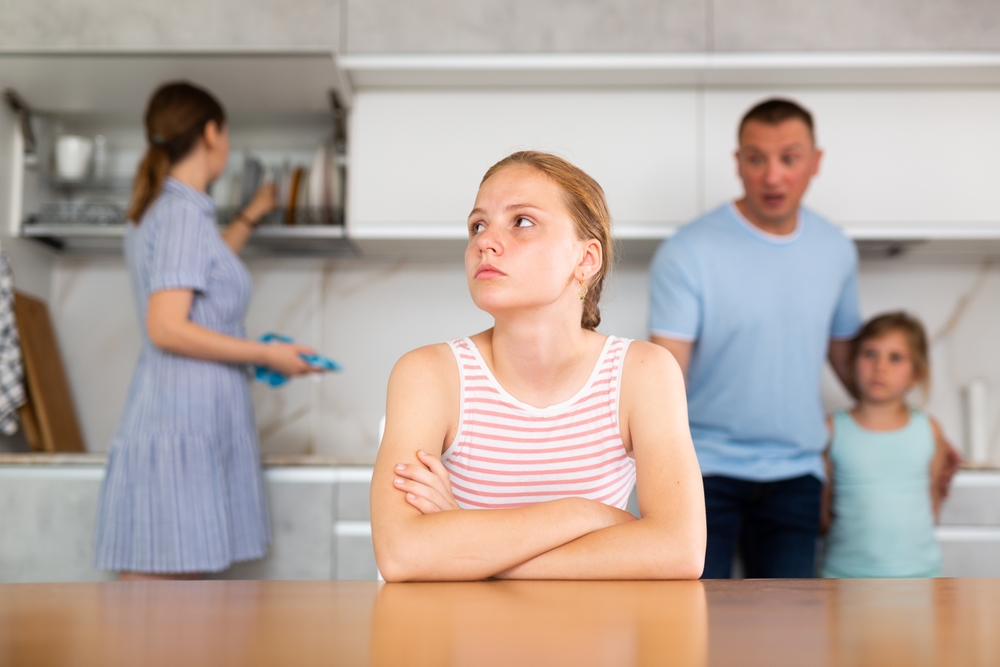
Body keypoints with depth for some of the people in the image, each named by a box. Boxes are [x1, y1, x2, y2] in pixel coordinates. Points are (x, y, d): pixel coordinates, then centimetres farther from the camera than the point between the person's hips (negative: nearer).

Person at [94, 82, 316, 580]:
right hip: (183, 423, -10)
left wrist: (250, 218, 46)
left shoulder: (153, 211, 18)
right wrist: (268, 354, -11)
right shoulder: (184, 212, -11)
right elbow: (167, 329, -19)